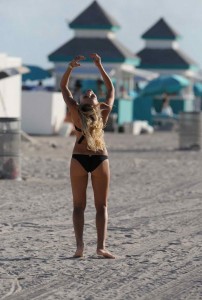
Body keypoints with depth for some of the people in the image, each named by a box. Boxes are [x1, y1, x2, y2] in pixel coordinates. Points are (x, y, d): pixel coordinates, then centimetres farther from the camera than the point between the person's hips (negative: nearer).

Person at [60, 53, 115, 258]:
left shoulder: (75, 111, -9)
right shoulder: (104, 111, -7)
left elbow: (63, 88, 2)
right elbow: (111, 90, 8)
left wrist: (70, 67, -4)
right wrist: (100, 67, 7)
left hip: (79, 160, 0)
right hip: (100, 160, 0)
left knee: (78, 206, 6)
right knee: (101, 206, 5)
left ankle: (79, 245, -11)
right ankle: (101, 246, -9)